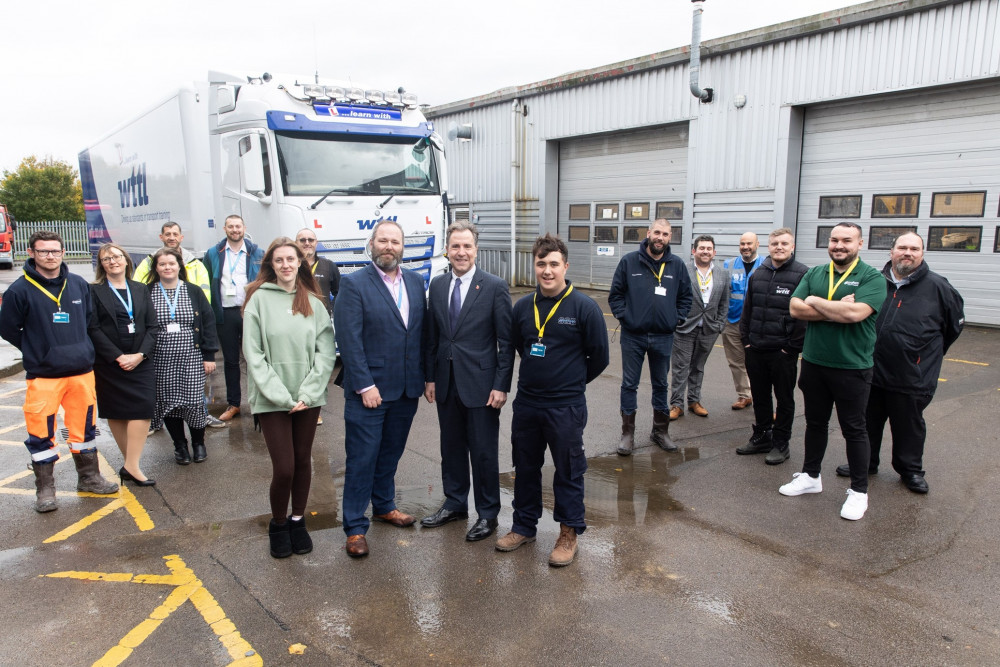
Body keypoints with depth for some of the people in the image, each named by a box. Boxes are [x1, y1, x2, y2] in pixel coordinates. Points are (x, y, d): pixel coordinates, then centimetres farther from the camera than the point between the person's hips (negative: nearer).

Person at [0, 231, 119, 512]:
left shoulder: (80, 285, 5)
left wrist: (80, 349, 10)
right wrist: (38, 352, 1)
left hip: (82, 372, 4)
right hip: (43, 376, -3)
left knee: (84, 427, 14)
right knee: (41, 434, 1)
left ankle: (89, 477, 29)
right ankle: (45, 490, 15)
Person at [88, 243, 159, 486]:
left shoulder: (141, 290, 11)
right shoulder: (94, 291, 2)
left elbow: (153, 326, 5)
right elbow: (93, 329, -6)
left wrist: (141, 354, -9)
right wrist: (118, 357, -13)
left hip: (140, 361, 2)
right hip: (109, 363, -2)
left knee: (143, 409, -10)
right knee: (115, 412, 3)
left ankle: (131, 466, -6)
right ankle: (131, 464, 11)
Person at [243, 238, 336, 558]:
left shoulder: (313, 303, 6)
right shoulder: (259, 299, -2)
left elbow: (326, 350, 2)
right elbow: (253, 354, -6)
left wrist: (308, 392, -9)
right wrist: (279, 395, -13)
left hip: (308, 397, 3)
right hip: (271, 400, -3)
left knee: (303, 462, 11)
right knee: (284, 468, -4)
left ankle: (298, 521, 30)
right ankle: (278, 525, 21)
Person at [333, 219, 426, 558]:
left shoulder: (415, 281, 7)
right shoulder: (353, 284, -9)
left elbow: (421, 332, 9)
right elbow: (349, 340, -14)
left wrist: (424, 376, 5)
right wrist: (365, 386, -17)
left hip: (406, 389, 5)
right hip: (368, 389, -5)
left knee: (390, 453, 20)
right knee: (362, 458, 3)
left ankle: (384, 505, 38)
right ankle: (355, 526, 15)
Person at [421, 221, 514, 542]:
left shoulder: (495, 287, -9)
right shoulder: (437, 286, 5)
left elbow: (506, 342, -9)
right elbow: (432, 337, 10)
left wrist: (501, 385, -12)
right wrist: (429, 377, 7)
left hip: (480, 384, -5)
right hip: (446, 383, 5)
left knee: (484, 452, 6)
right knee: (451, 447, 17)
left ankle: (487, 513, 23)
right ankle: (455, 503, 35)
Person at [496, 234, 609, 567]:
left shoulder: (584, 307, -11)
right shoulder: (523, 307, 2)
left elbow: (599, 356, -3)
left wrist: (571, 383, 6)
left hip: (566, 407, -4)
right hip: (526, 403, 5)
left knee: (568, 471, 8)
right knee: (525, 467, 16)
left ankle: (569, 533, 25)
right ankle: (524, 526, 34)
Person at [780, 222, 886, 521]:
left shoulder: (872, 278, -8)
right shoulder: (814, 274, 7)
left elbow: (855, 312, -25)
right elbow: (795, 308, -6)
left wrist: (815, 302, -11)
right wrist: (837, 311, -16)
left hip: (852, 367, -4)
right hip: (813, 363, 5)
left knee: (854, 429, 6)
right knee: (815, 423, 17)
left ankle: (859, 491, 18)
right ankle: (810, 476, 32)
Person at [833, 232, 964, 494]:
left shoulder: (937, 286, -5)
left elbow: (955, 322, 8)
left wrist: (930, 354, 11)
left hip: (912, 376, -2)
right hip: (871, 371, 3)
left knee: (909, 426, 12)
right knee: (868, 422, 15)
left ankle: (911, 470, 30)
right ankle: (865, 463, 32)